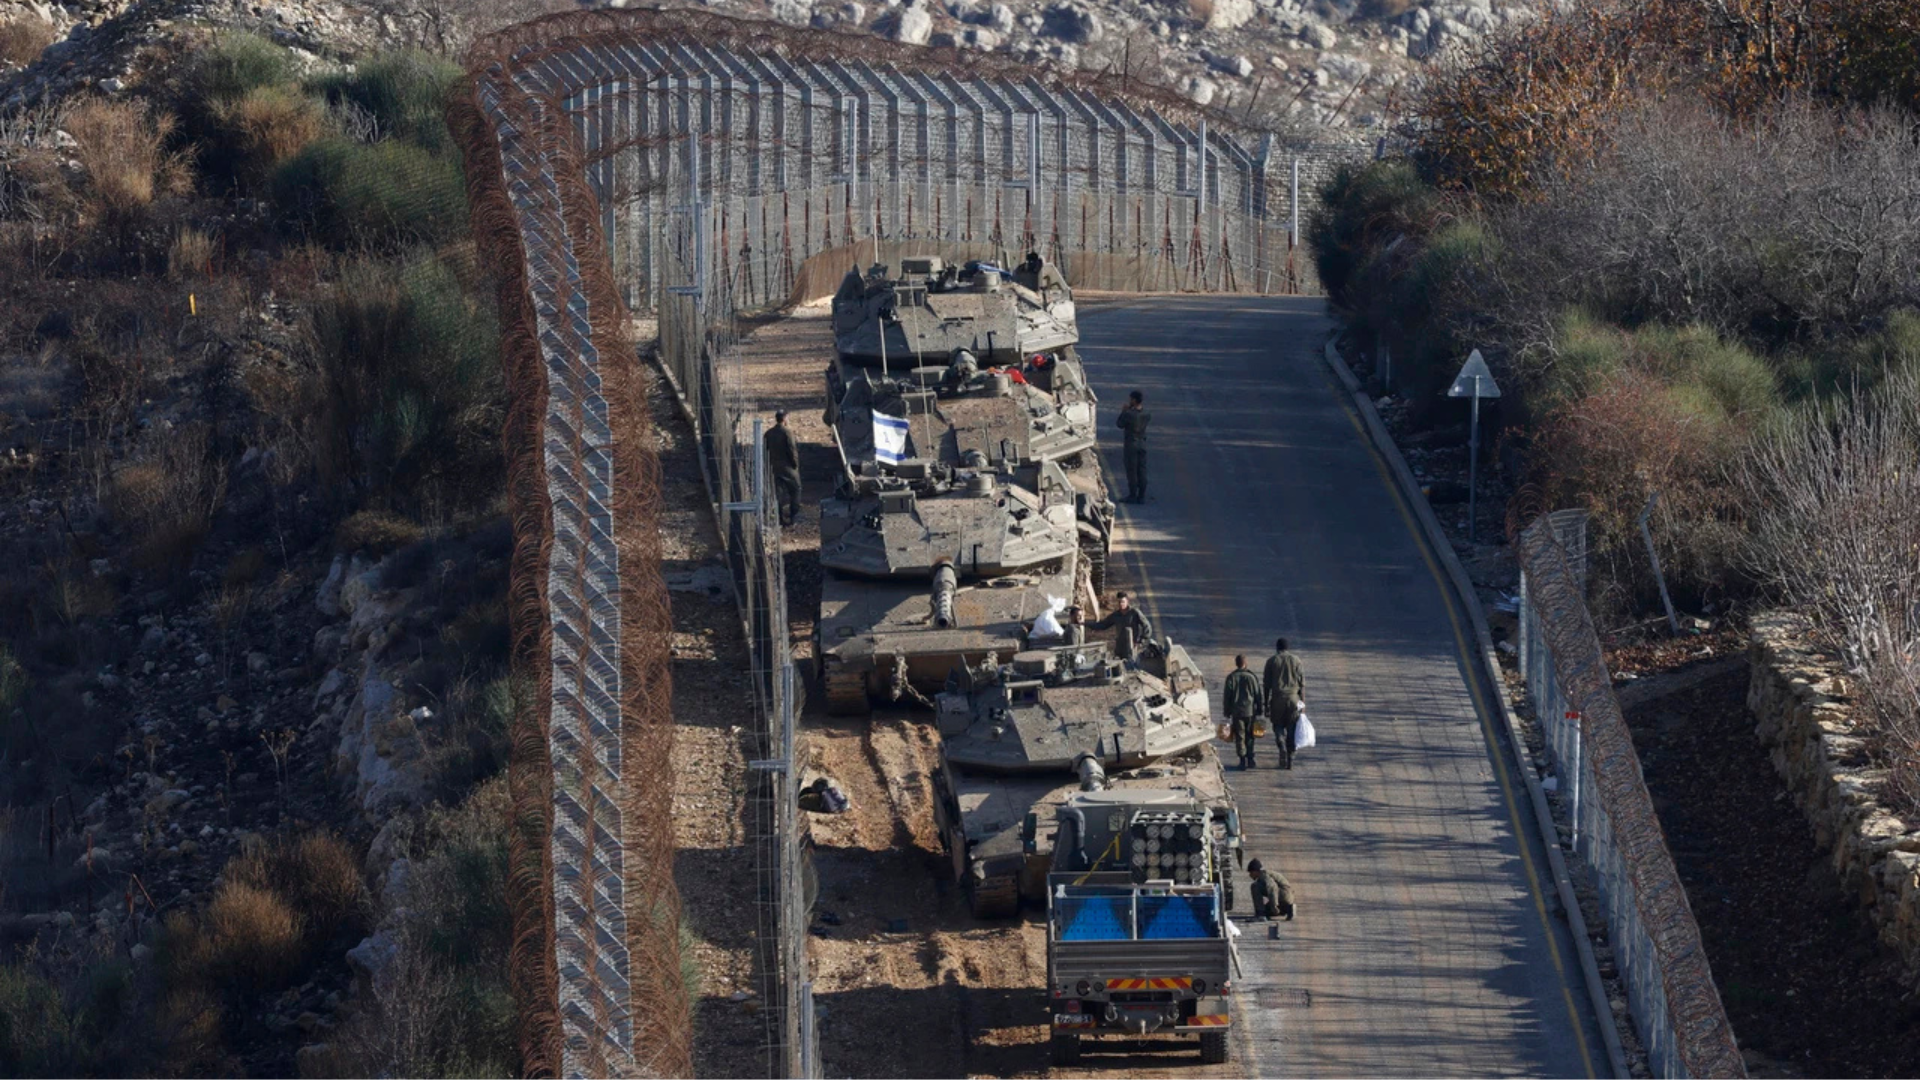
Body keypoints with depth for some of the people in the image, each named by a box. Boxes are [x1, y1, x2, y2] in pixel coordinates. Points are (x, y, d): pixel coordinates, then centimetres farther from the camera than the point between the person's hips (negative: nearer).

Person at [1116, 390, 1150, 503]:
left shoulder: (1128, 414, -17)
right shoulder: (1146, 414, -1)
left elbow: (1120, 425, -6)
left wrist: (1123, 411, 4)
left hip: (1131, 444, -5)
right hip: (1142, 443, 5)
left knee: (1132, 471, 0)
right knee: (1142, 470, 7)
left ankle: (1133, 495, 1)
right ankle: (1142, 496, 9)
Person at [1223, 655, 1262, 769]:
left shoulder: (1231, 677, -2)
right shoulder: (1252, 677, -1)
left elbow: (1227, 696, 0)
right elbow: (1258, 695, 2)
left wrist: (1227, 713, 6)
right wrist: (1259, 711, 10)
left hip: (1236, 711, -1)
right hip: (1250, 711, 1)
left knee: (1239, 737, 2)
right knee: (1249, 736, 11)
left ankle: (1243, 760, -5)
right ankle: (1250, 759, 9)